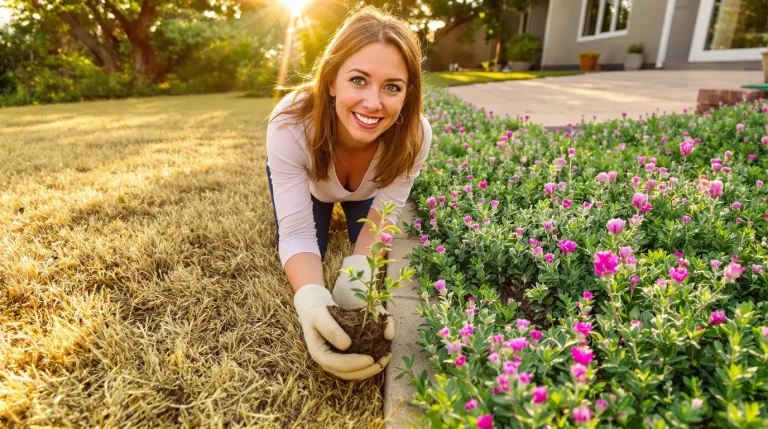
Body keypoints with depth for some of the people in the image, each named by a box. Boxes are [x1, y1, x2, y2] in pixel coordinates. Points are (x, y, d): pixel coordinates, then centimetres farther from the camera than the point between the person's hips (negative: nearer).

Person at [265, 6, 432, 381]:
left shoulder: (416, 136, -39)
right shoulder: (291, 124, -43)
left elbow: (381, 220, -29)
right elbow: (297, 234, -41)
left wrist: (357, 282, -47)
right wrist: (312, 301, -59)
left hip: (366, 189, 2)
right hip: (307, 179, -1)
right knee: (309, 252, 0)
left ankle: (346, 208, 37)